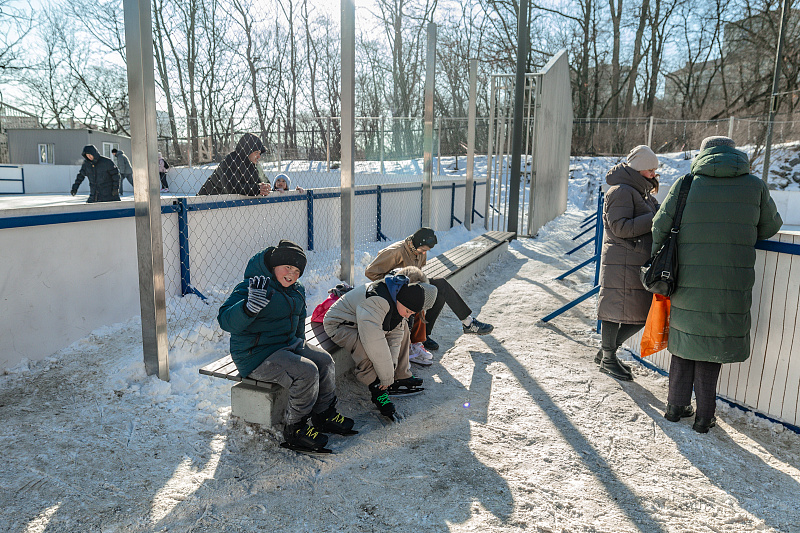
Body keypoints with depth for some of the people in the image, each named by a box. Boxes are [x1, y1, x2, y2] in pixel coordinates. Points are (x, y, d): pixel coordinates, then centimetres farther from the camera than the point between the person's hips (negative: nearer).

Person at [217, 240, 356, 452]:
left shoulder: (297, 290, 8)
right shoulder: (251, 287, -19)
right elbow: (226, 321, -31)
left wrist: (300, 342, 19)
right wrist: (250, 306, -48)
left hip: (288, 345, 9)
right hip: (256, 355, -9)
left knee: (324, 361, 0)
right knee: (306, 372, -23)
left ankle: (324, 415, 16)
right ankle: (294, 430, -6)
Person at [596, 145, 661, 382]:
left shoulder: (642, 192, 21)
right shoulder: (621, 191, -11)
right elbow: (621, 228, -19)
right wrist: (655, 218, -20)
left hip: (639, 263, 10)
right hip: (621, 264, -10)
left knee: (641, 314, 11)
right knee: (615, 310, 1)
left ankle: (607, 351, 27)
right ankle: (608, 359, 18)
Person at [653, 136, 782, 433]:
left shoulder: (685, 184, 0)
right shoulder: (755, 186, 2)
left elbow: (660, 226, 1)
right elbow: (770, 227, 14)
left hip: (687, 283, 1)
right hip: (731, 286, 0)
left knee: (684, 341, 13)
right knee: (713, 343, 9)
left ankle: (676, 406, 22)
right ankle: (704, 416, 16)